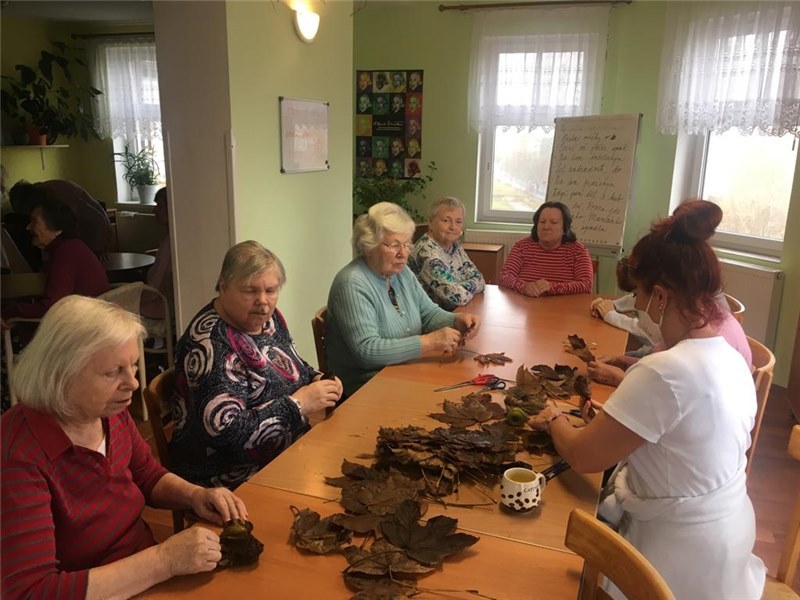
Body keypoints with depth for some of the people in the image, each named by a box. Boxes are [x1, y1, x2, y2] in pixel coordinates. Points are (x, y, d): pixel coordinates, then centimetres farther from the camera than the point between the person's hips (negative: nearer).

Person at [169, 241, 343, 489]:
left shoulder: (268, 317, 3)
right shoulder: (210, 344, -21)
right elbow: (225, 429, -28)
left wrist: (317, 380, -1)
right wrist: (299, 403, -23)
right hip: (232, 479, -8)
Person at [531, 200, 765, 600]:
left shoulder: (665, 372, -30)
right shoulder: (730, 359, -2)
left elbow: (581, 456, -22)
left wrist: (554, 420, -4)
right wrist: (615, 420, 4)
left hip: (681, 556, -8)